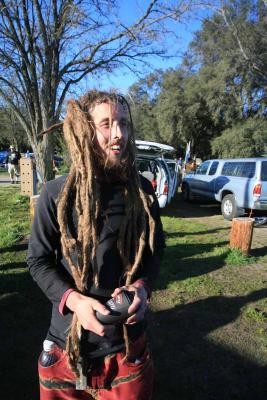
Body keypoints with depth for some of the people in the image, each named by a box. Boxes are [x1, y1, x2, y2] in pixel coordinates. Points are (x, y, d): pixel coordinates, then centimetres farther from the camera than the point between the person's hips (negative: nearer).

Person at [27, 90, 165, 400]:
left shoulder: (142, 190, -6)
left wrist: (142, 286, -15)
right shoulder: (57, 194, -14)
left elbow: (156, 247, 4)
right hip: (69, 340, -1)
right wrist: (73, 299, -21)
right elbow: (38, 260, -6)